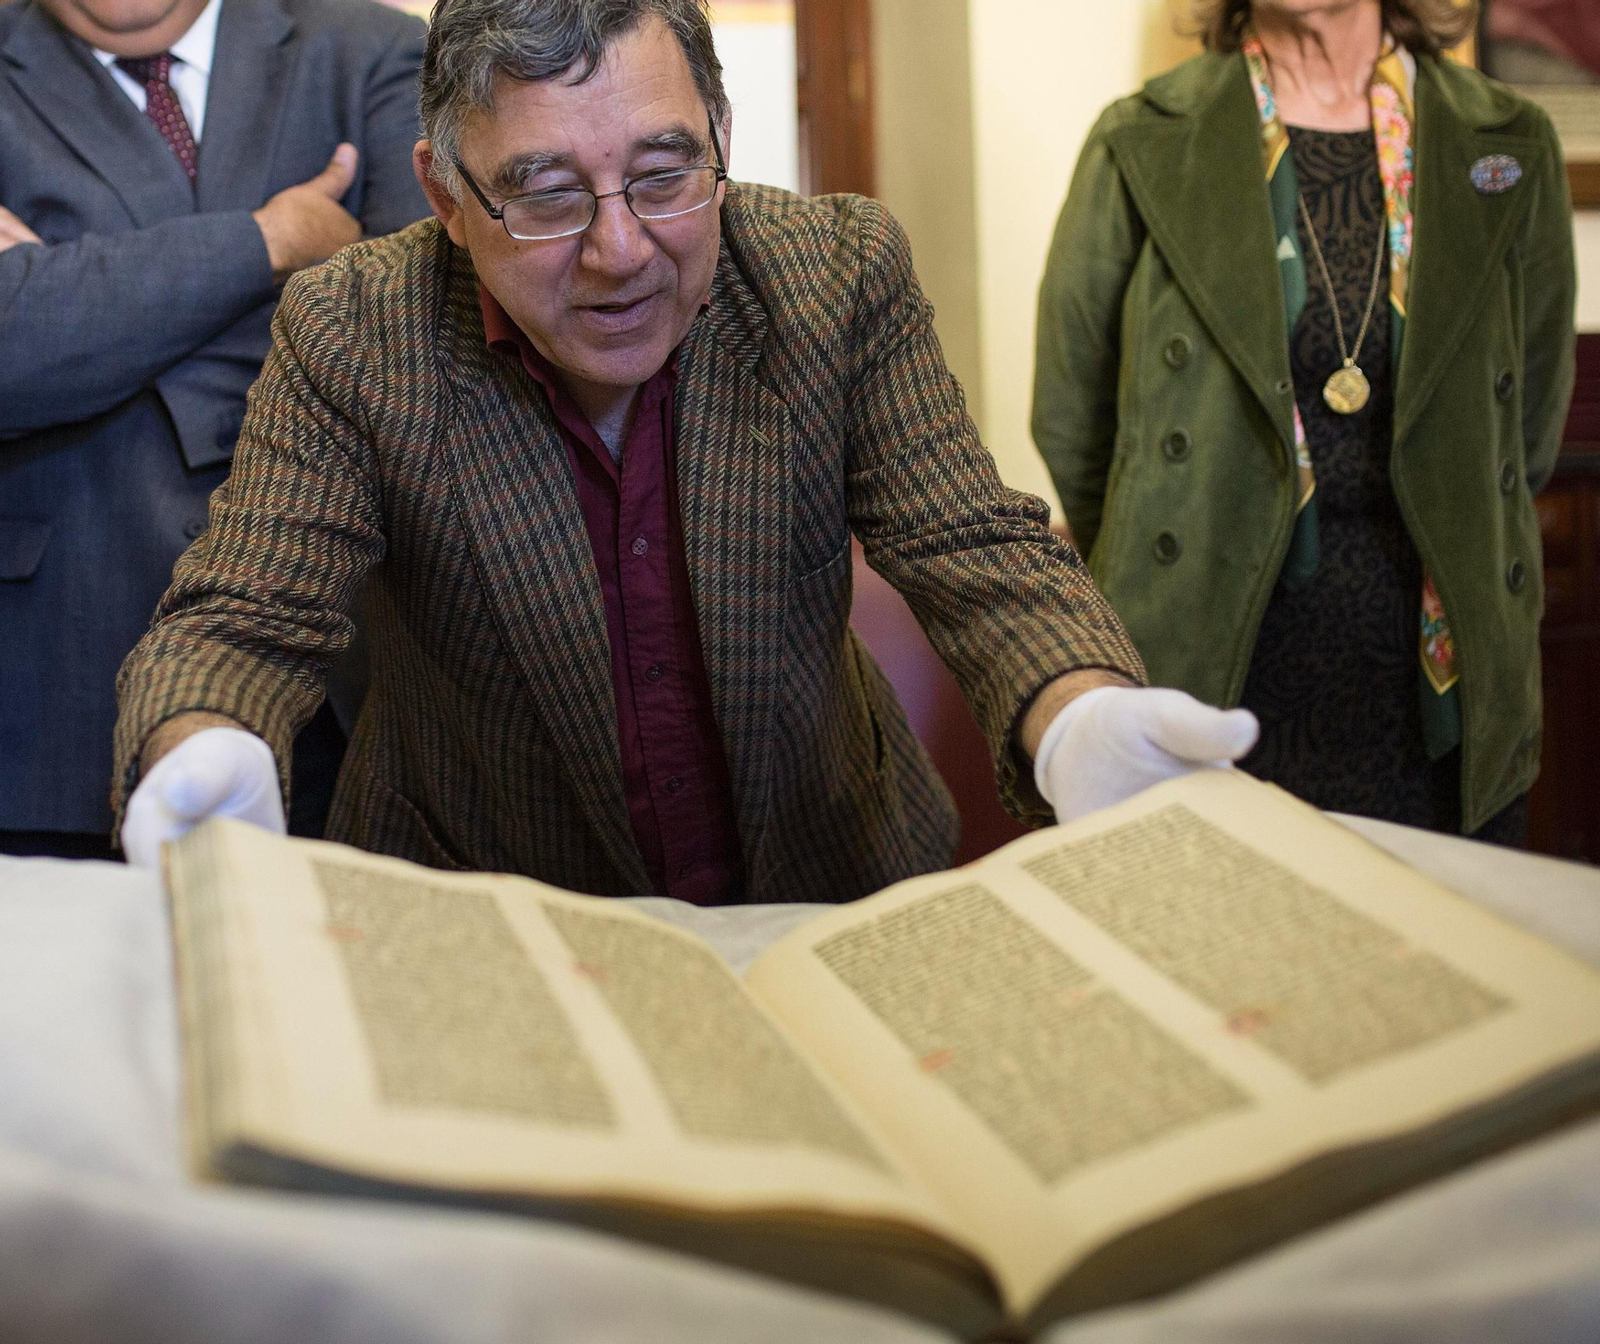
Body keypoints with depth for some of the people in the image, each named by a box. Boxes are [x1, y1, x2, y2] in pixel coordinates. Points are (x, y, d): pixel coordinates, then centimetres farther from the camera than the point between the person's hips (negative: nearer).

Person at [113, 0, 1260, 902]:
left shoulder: (846, 275, -12)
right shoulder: (349, 337, -15)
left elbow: (984, 557, -16)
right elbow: (243, 621, -17)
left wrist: (1080, 720, -40)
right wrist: (201, 756, -42)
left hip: (827, 891, -2)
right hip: (479, 926, 2)